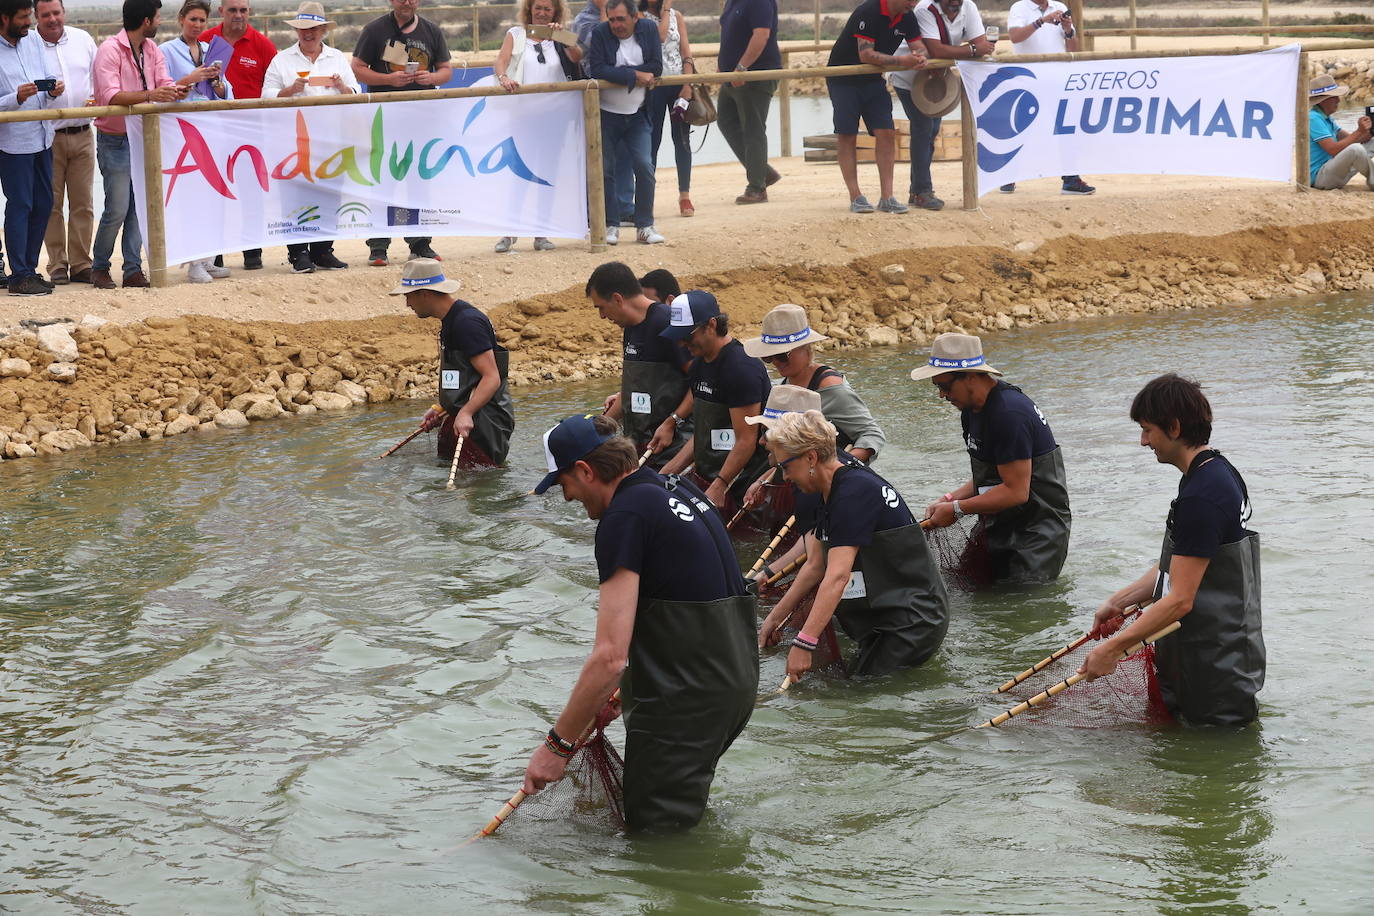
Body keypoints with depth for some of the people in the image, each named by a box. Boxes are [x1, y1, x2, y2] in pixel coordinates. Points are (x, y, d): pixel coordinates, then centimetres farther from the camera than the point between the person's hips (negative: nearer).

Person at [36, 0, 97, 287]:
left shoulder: (82, 39, 8)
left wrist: (97, 97, 1)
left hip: (82, 133, 3)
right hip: (47, 135, -3)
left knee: (83, 203, 4)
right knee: (52, 204, 0)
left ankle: (81, 264, 10)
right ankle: (57, 266, 7)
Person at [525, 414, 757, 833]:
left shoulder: (624, 517, -15)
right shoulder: (680, 491, 13)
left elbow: (610, 657, -21)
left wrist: (557, 745, -14)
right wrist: (629, 692, 27)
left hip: (686, 699, -9)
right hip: (736, 682, 9)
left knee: (656, 832, 1)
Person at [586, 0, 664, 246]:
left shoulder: (649, 30, -2)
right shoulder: (600, 33, -10)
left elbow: (656, 68, -9)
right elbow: (597, 70, -20)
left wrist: (619, 73, -15)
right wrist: (634, 75, -20)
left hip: (637, 115, 2)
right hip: (606, 113, -1)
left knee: (645, 167, -6)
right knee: (605, 170, 1)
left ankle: (645, 225, 3)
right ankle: (610, 225, 11)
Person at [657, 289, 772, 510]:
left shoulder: (742, 369, -15)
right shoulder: (699, 366, 14)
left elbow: (746, 441, -17)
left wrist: (718, 489, -20)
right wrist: (665, 475, 12)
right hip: (705, 478, 8)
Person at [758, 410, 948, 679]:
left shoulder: (854, 493, -22)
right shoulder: (832, 491, 10)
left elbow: (837, 576, -30)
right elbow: (816, 566, 18)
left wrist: (803, 644, -35)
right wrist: (774, 618, 21)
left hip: (913, 622, -10)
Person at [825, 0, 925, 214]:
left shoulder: (907, 18, -4)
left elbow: (919, 46, -4)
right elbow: (866, 55, -30)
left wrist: (920, 58, -29)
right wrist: (902, 61, -36)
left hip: (873, 79, 6)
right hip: (843, 80, -6)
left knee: (886, 134, -5)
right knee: (847, 137, -5)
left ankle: (886, 197, -3)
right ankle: (855, 197, -1)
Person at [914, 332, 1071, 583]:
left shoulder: (1008, 414, -23)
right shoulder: (972, 410, 10)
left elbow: (1016, 491, -23)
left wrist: (957, 510, -16)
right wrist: (950, 499, 1)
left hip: (1037, 533, -10)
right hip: (1001, 530, 10)